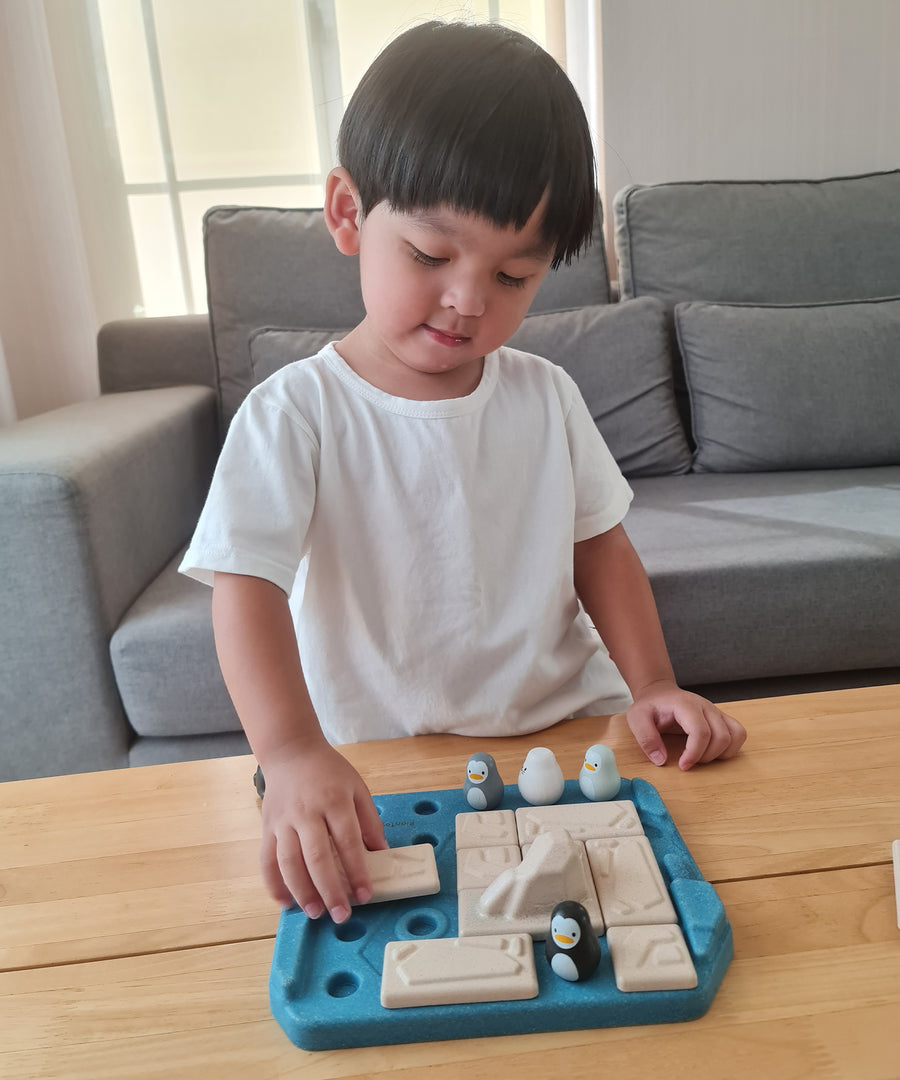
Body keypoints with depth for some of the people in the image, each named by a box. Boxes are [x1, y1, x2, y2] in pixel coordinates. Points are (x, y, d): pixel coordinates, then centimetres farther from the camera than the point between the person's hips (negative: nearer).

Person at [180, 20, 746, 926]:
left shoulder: (546, 397, 3)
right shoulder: (294, 414, -10)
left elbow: (599, 547, 8)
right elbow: (247, 587, -19)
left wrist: (651, 683, -5)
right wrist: (292, 752, -34)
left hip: (567, 730, 4)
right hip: (382, 772, -3)